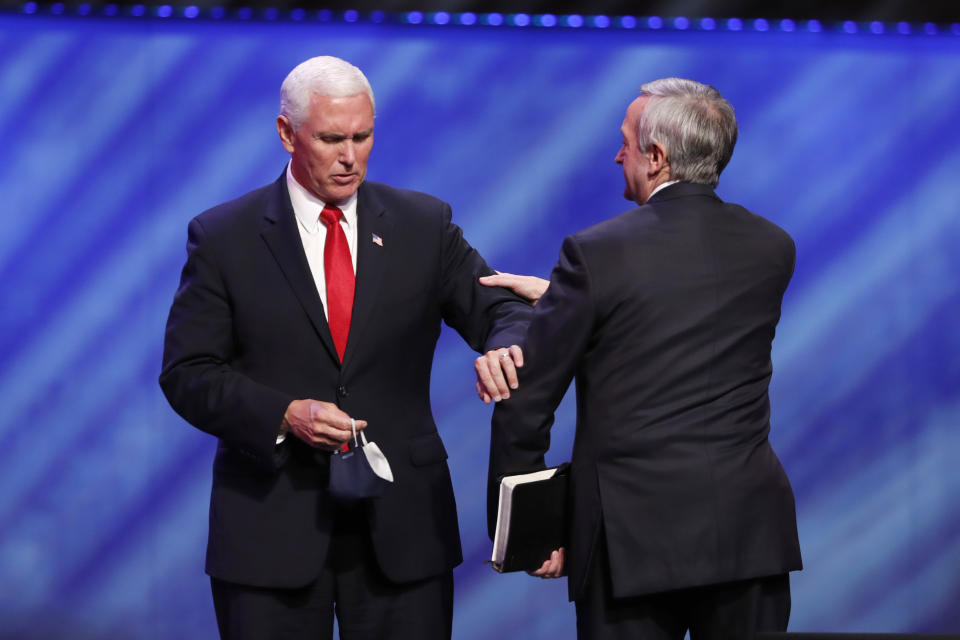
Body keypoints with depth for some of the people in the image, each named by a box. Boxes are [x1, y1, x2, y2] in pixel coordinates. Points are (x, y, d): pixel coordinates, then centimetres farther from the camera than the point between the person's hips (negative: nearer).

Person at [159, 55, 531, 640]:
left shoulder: (424, 224, 7)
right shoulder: (223, 237, 1)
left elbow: (500, 308, 3)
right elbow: (188, 375, -1)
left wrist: (506, 344, -22)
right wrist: (284, 415, -18)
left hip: (403, 527, 2)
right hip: (271, 531, -2)